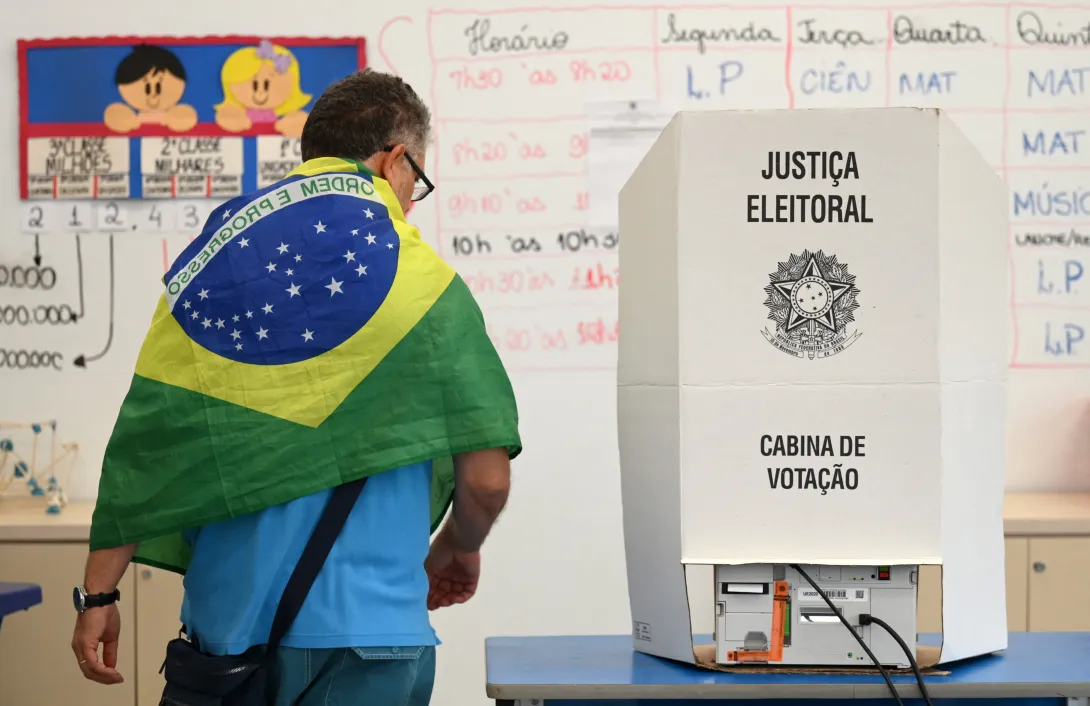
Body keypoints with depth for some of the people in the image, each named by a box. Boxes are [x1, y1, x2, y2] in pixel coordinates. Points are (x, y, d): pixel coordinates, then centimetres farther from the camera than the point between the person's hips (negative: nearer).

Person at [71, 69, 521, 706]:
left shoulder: (206, 271, 5)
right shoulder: (424, 283, -4)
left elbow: (140, 443, -1)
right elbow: (485, 476, -6)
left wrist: (99, 592, 6)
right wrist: (456, 551, 15)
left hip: (228, 624, 4)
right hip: (361, 627, -3)